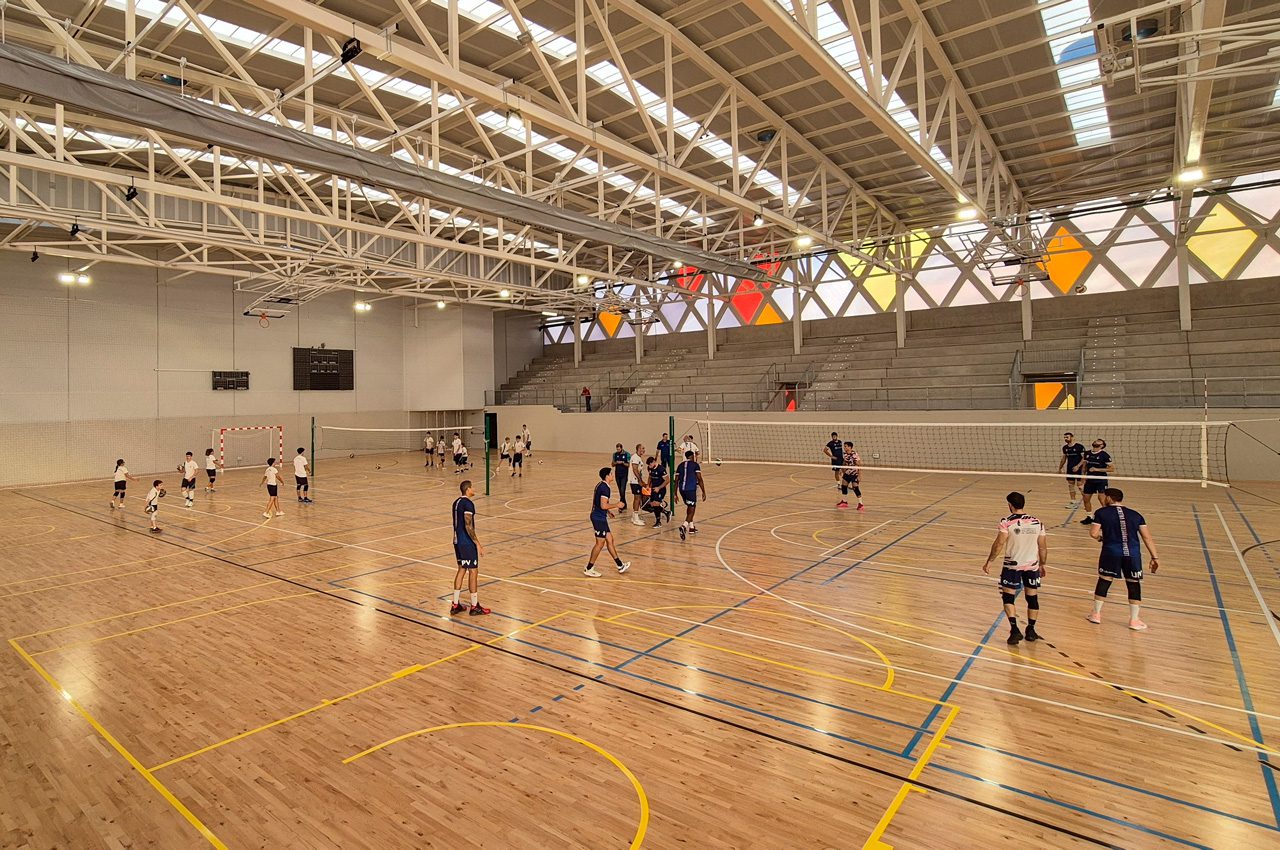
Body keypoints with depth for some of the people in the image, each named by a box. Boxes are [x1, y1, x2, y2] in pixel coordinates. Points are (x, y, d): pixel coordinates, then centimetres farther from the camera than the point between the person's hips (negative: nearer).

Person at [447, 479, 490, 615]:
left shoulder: (456, 502, 11)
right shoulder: (468, 504, -18)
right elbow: (469, 526, -23)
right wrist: (478, 544, -18)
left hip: (457, 541, 9)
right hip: (467, 543, -9)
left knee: (461, 570, 16)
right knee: (473, 572, 0)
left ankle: (455, 605, 19)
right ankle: (475, 607, 7)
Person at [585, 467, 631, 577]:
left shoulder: (600, 485, 12)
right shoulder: (605, 488, -19)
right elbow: (603, 505, -25)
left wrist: (608, 510, 25)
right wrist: (616, 505, -13)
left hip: (597, 516, 10)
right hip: (599, 518, -10)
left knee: (610, 540, 15)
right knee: (600, 543, -2)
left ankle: (620, 566, 23)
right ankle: (589, 569, 7)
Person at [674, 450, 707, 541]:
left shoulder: (680, 465, 17)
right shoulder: (695, 465, 3)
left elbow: (676, 480, 14)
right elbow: (700, 479, -4)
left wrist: (675, 494, 19)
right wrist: (704, 492, -1)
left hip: (682, 489, 6)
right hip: (691, 489, -6)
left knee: (689, 507, 24)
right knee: (692, 510, -4)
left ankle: (691, 527, 30)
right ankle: (684, 526, -26)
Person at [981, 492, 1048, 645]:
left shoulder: (1007, 522, -13)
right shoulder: (1037, 522, 0)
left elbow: (999, 544, -16)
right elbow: (1043, 547, 6)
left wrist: (989, 562, -7)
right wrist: (1042, 565, 19)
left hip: (1012, 566, -4)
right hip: (1032, 565, 4)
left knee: (1008, 597, 6)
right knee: (1032, 598, 15)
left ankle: (1015, 630, -4)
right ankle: (1030, 630, 24)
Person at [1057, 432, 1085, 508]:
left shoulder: (1079, 446, -10)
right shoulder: (1065, 447, 8)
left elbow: (1084, 458, -12)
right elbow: (1064, 458, 18)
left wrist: (1078, 466, -22)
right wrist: (1060, 468, 16)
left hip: (1079, 468, -6)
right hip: (1069, 469, 6)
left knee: (1080, 485, -7)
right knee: (1071, 485, 8)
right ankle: (1073, 501, 15)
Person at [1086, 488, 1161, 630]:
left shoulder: (1102, 512, 4)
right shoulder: (1135, 514, 14)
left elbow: (1094, 533, -5)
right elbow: (1147, 537, 8)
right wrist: (1155, 557, 9)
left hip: (1111, 551, -2)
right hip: (1132, 553, 2)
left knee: (1104, 580, 12)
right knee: (1134, 584, 11)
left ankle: (1096, 614, 22)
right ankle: (1134, 620, 16)